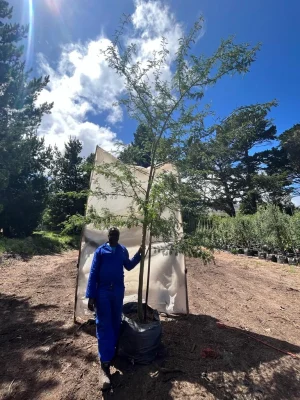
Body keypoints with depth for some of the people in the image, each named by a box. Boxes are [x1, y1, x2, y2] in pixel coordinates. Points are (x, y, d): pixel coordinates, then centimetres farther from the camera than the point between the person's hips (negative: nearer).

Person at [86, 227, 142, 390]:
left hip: (118, 291, 4)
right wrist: (91, 296, -10)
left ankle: (112, 351, 41)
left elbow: (129, 266, 15)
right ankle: (105, 364, 11)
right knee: (103, 325, 0)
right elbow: (93, 273, -7)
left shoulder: (123, 250, 2)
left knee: (115, 322, 18)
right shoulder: (100, 251, -9)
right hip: (102, 291, -3)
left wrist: (139, 254, 2)